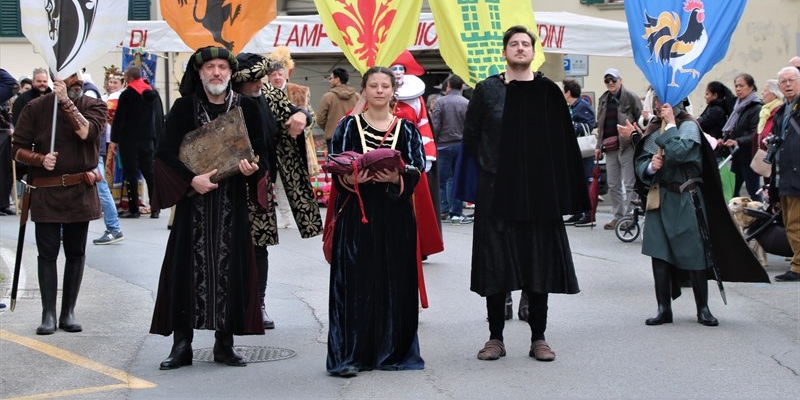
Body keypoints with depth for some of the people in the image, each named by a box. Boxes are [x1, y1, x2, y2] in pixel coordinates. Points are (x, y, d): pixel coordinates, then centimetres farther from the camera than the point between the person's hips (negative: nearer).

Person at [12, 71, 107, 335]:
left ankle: (69, 312, 15)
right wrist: (40, 159, -17)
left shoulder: (94, 106, 2)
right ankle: (48, 315, 4)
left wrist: (66, 101, -18)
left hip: (80, 192, 1)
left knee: (76, 253, 6)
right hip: (46, 192, -1)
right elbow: (19, 150, 1)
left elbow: (86, 131, -19)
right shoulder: (35, 108, -1)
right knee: (47, 253, -1)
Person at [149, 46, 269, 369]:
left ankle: (225, 342, 13)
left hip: (232, 201, 1)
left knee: (230, 267, 3)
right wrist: (191, 179, -15)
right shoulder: (184, 107, 1)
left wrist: (253, 169, -15)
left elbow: (261, 152, 7)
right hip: (193, 200, -1)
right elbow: (165, 152, -3)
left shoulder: (246, 108, 5)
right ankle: (181, 343, 7)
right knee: (188, 267, -1)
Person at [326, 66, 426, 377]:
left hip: (395, 215, 2)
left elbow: (415, 173, -1)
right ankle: (349, 355, 0)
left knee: (395, 281, 3)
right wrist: (349, 179, -21)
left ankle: (392, 351, 14)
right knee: (355, 281, -4)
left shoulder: (406, 129, 8)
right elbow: (336, 170, 0)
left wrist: (396, 179, -20)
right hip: (357, 214, -1)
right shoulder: (349, 126, 5)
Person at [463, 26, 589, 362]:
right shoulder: (487, 90, 2)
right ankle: (496, 337, 12)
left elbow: (564, 143, 5)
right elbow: (471, 139, 7)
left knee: (539, 263, 4)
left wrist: (564, 192, 0)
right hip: (496, 193, -1)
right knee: (496, 264, 2)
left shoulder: (549, 92, 4)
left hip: (539, 193, 1)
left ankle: (538, 338, 12)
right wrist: (490, 165, 2)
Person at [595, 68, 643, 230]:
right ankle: (618, 216, 18)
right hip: (609, 148, 7)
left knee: (630, 184, -4)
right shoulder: (603, 100, 15)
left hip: (627, 146, -7)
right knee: (613, 185, 10)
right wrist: (599, 146, 16)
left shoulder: (630, 97, -4)